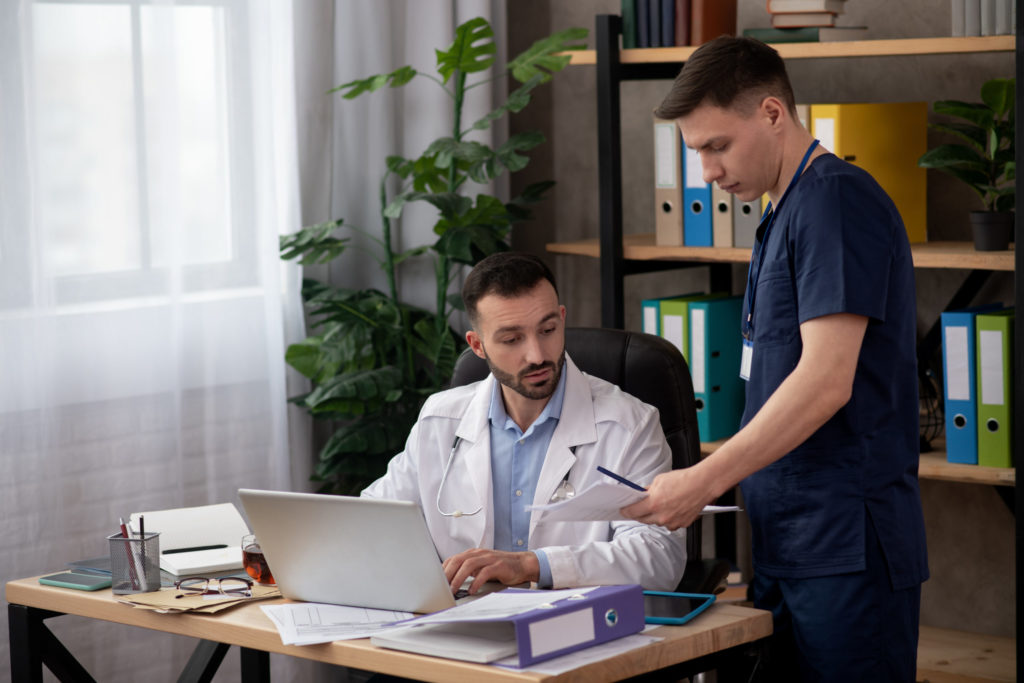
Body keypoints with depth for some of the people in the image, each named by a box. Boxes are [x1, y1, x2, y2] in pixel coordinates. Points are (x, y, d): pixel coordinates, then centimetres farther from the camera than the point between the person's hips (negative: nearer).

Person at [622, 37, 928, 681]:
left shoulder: (838, 199, -12)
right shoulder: (785, 214, 18)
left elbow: (827, 381, -20)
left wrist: (704, 481, -18)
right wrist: (721, 482, 14)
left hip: (846, 548, -9)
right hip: (786, 548, 9)